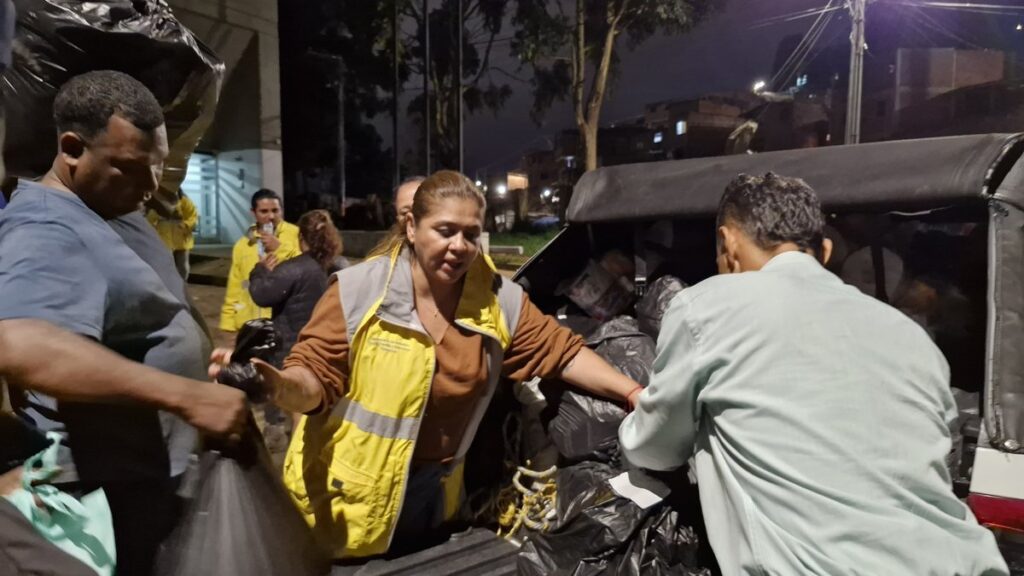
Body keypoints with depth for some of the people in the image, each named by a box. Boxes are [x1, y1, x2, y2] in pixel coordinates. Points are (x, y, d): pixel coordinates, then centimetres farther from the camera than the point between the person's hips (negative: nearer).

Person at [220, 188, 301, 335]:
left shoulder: (295, 234, -2)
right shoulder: (242, 245, 13)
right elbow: (234, 288, 15)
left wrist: (280, 248, -16)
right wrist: (229, 322, 12)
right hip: (251, 322, 5)